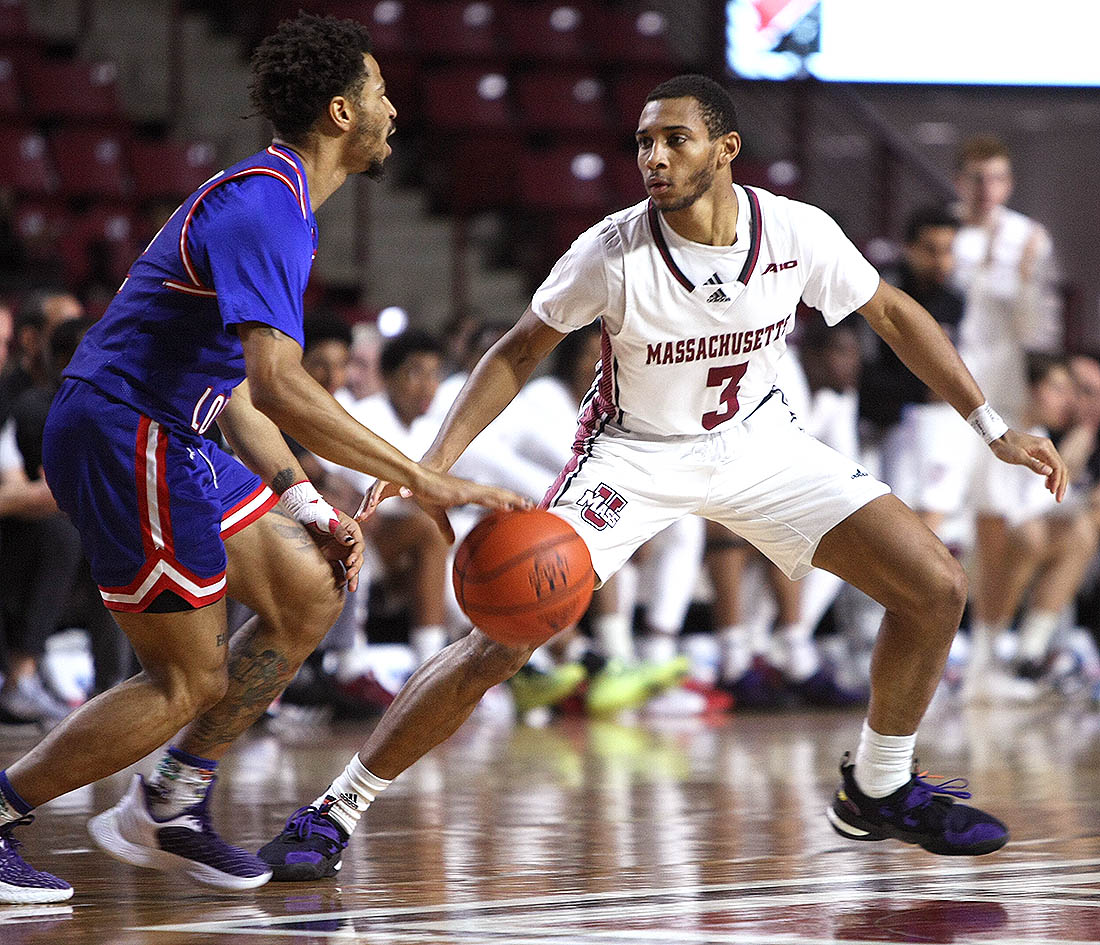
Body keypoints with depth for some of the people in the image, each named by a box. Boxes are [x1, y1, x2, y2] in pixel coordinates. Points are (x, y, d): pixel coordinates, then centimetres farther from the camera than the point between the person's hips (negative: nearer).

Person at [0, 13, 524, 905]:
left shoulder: (272, 202, 17)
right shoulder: (264, 206, -18)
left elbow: (240, 388, 20)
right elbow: (279, 384, -30)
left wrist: (305, 506, 9)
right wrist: (421, 479, -29)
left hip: (165, 439, 10)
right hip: (123, 437, -10)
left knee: (312, 591, 11)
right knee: (189, 680, -6)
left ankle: (166, 808, 16)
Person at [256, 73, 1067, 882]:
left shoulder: (800, 233, -19)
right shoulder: (613, 252, -25)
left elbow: (893, 313, 0)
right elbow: (520, 352, -9)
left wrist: (994, 428, 0)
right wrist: (436, 461, -20)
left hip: (756, 441, 3)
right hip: (633, 456, -3)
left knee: (936, 588, -6)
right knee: (499, 642, -18)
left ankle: (879, 791, 17)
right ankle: (334, 815, -6)